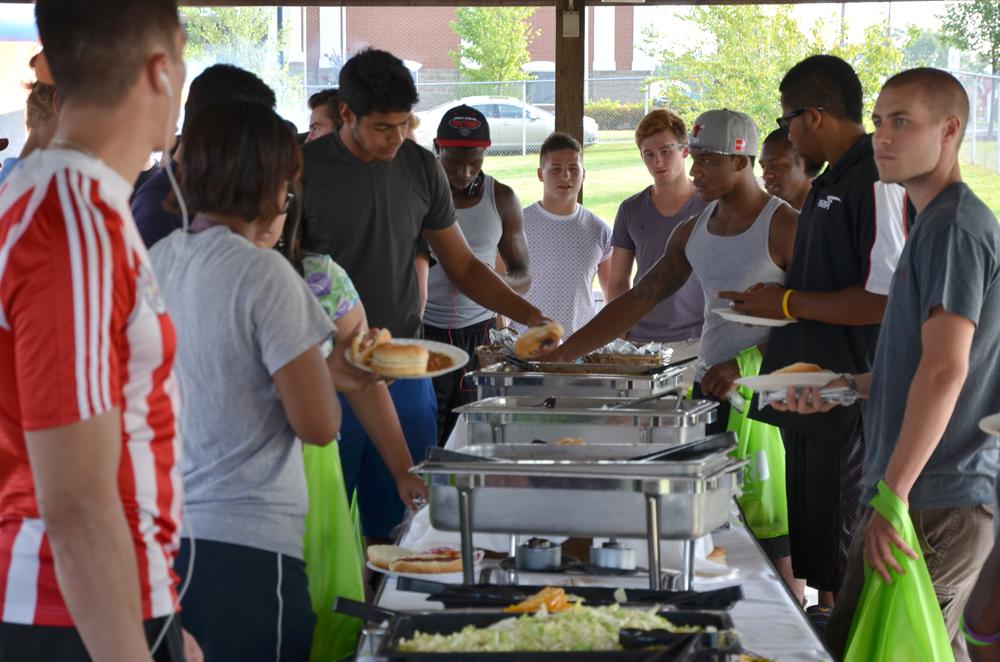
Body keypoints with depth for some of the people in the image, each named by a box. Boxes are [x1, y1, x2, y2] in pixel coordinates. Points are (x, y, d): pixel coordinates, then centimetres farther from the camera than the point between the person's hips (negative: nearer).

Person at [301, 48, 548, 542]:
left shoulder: (422, 168, 7)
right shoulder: (305, 169, -5)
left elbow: (463, 267, 15)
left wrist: (532, 317, 1)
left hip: (404, 373, 4)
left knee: (399, 528, 5)